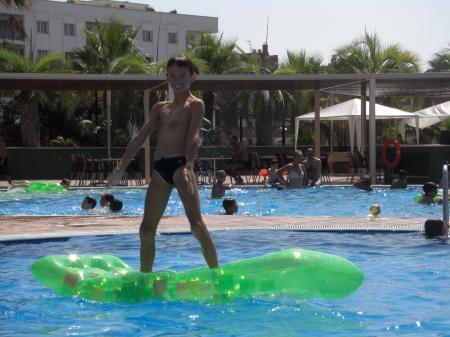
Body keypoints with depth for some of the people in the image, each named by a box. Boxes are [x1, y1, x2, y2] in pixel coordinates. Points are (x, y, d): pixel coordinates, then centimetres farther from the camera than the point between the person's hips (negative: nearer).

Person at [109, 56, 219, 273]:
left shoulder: (195, 105, 4)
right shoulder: (160, 108, 22)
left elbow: (193, 137, -11)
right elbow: (140, 137, 17)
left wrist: (188, 165, -27)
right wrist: (121, 167, 7)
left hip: (180, 165, -6)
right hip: (159, 169, 6)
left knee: (195, 222, -18)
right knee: (146, 228, 6)